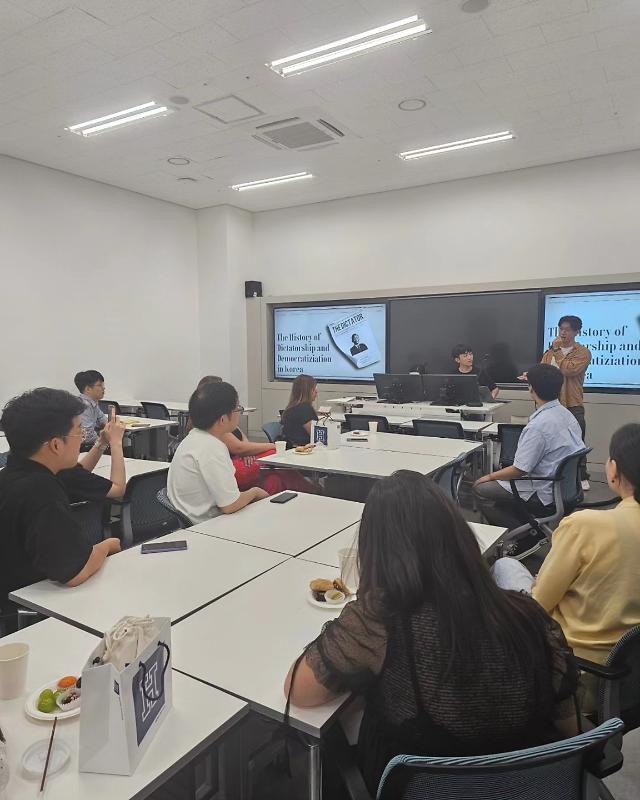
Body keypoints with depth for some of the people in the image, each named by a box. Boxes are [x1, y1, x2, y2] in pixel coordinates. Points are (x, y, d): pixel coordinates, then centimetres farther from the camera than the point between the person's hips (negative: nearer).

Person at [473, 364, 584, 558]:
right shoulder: (567, 415, 2)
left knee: (480, 489, 1)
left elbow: (519, 470, -22)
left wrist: (490, 476, -3)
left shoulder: (538, 425, -26)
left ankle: (526, 538, 1)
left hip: (545, 496, -9)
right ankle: (533, 529, 17)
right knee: (500, 482, 22)